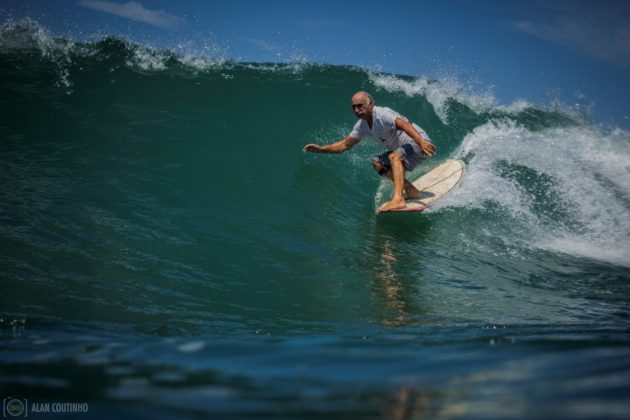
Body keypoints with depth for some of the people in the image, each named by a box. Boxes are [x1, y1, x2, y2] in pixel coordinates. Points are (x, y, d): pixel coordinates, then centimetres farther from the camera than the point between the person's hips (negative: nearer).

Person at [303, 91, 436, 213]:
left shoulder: (383, 114, -23)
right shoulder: (362, 125, 4)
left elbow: (404, 124, -38)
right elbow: (345, 144, 12)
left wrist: (421, 142, -53)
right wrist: (321, 149, 3)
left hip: (419, 144, -9)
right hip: (402, 150, 9)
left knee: (394, 156, -32)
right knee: (377, 163, 6)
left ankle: (398, 199, -44)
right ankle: (412, 191, 3)